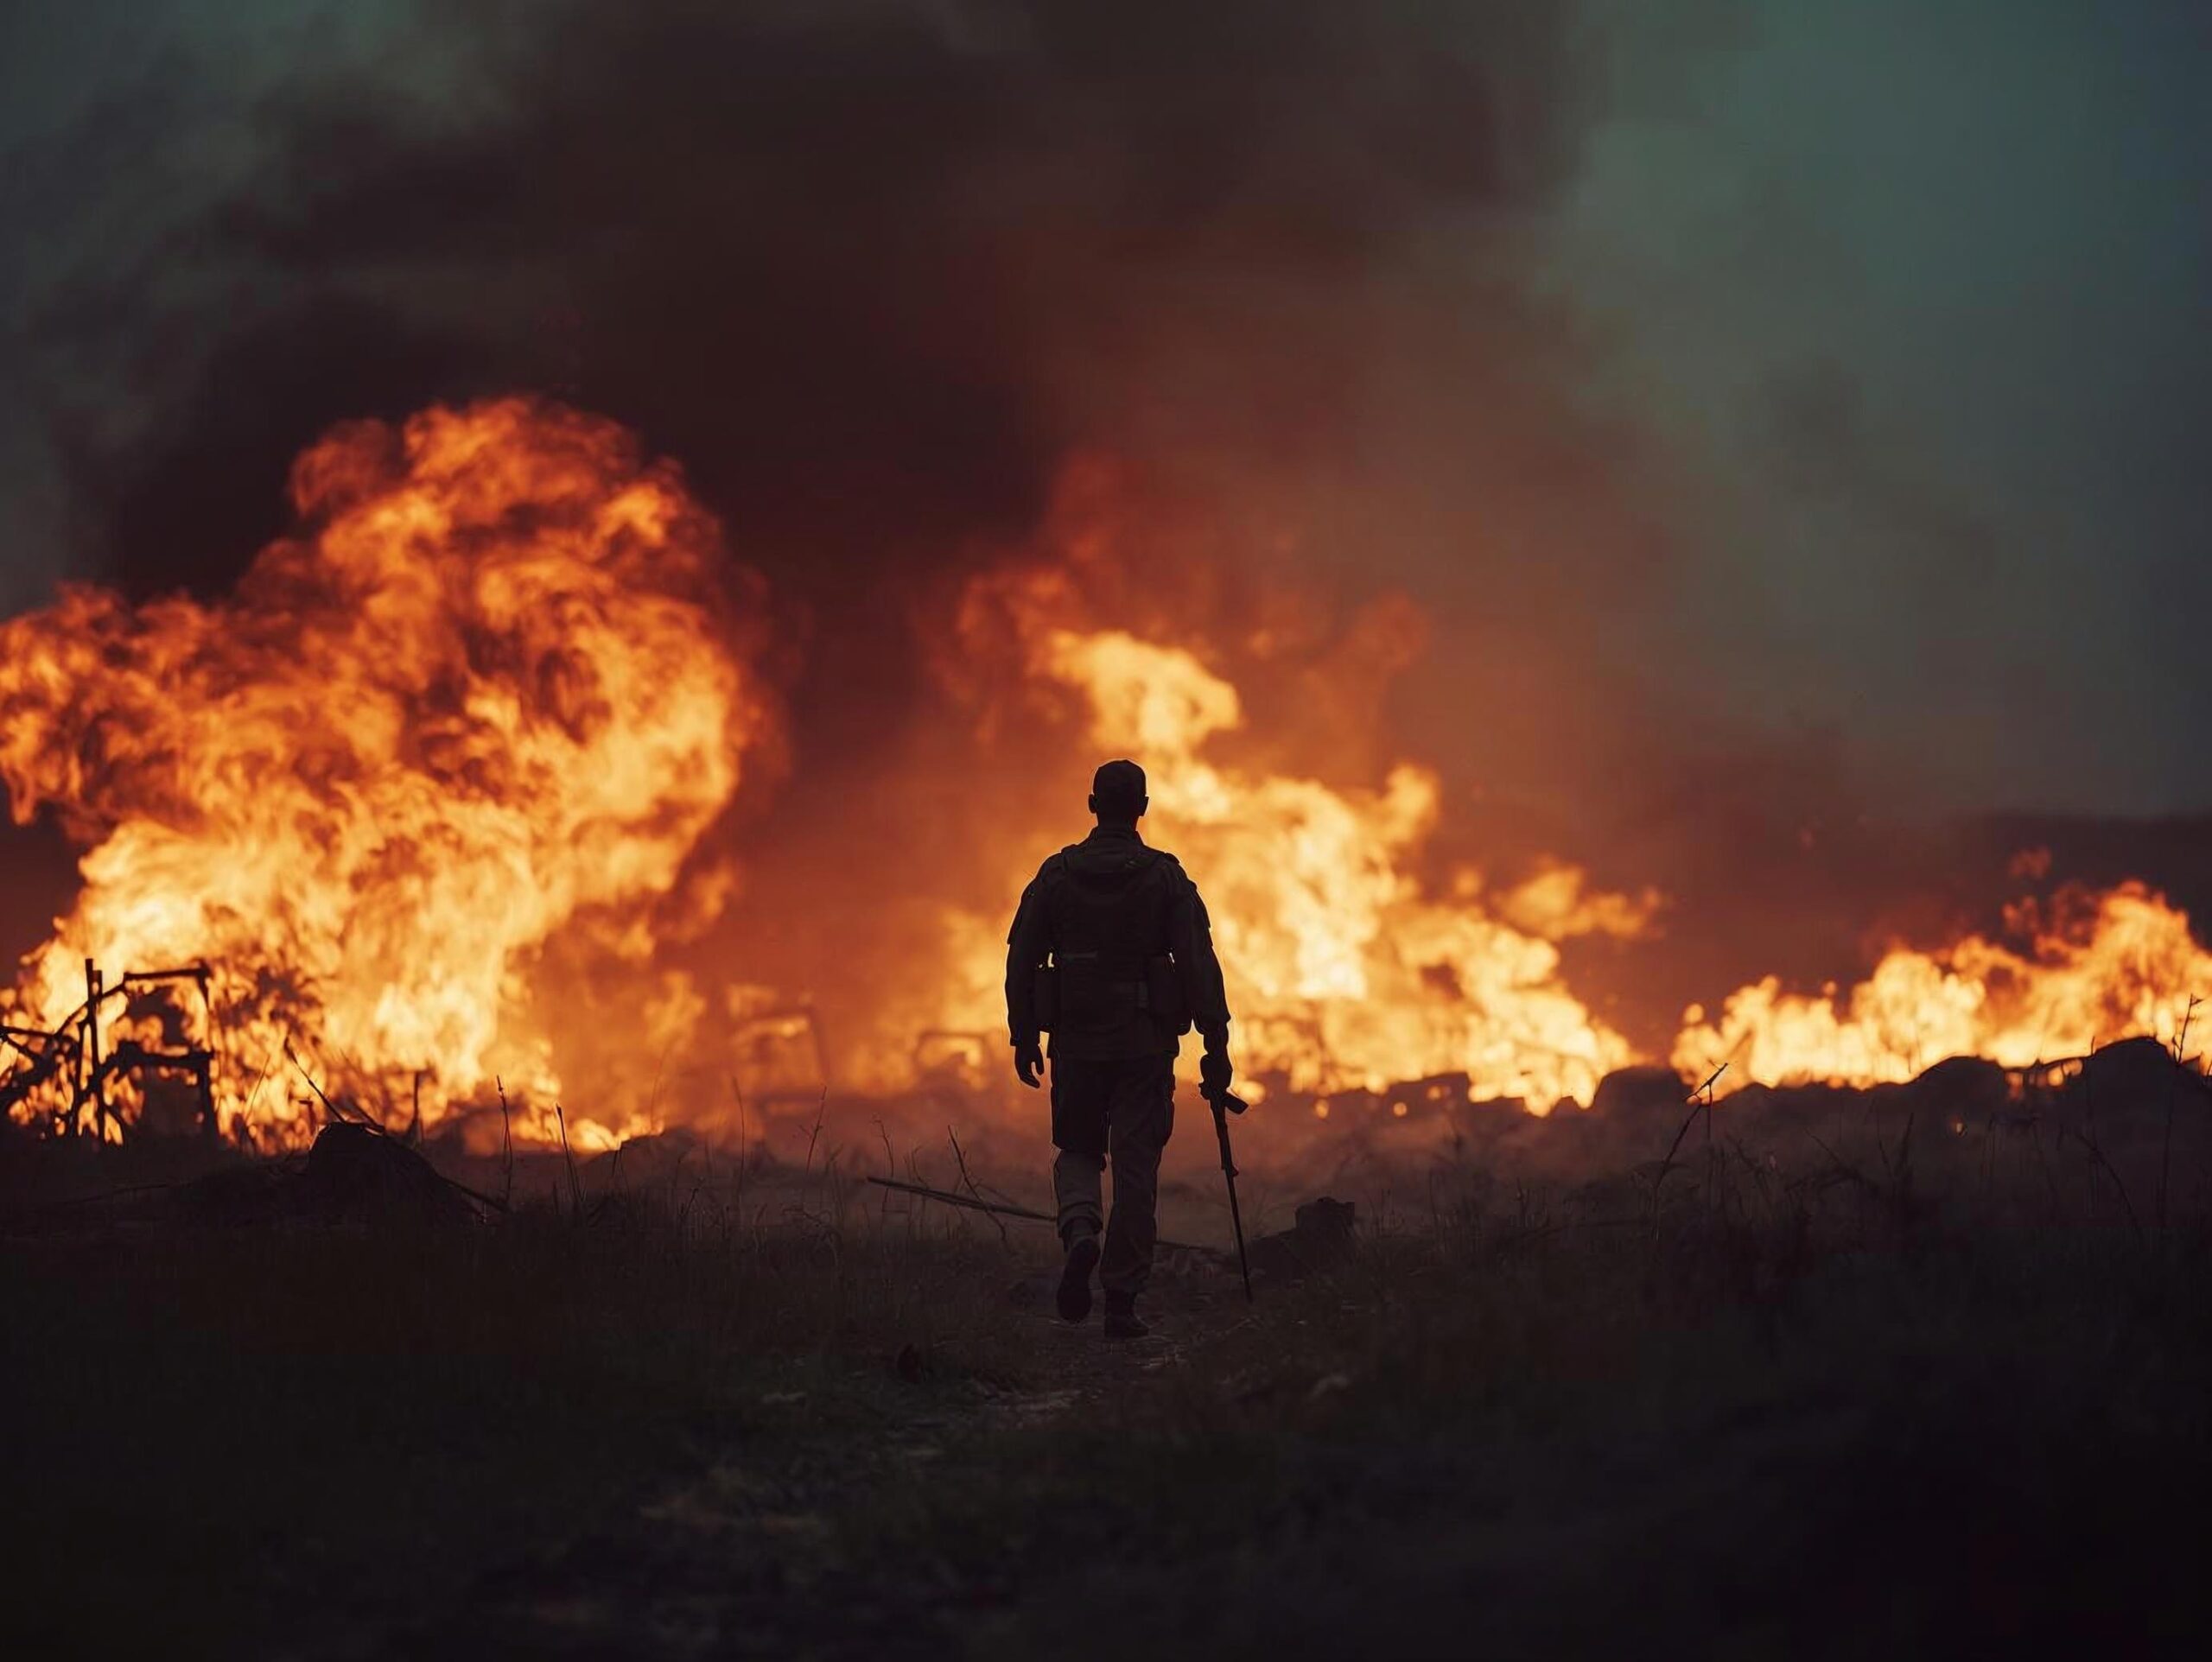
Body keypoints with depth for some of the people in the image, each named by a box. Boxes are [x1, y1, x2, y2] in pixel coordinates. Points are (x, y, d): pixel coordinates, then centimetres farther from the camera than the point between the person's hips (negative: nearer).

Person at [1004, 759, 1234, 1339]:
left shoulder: (1056, 874, 2)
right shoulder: (1167, 878, -2)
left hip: (1077, 1042, 1)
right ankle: (1122, 1301, 3)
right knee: (1135, 1167, 4)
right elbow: (1198, 964, -7)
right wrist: (1216, 1044, -3)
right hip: (1147, 1045, -1)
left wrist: (1024, 1039, 13)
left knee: (1078, 1149, 17)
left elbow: (1022, 959, 4)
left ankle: (1080, 1232, -14)